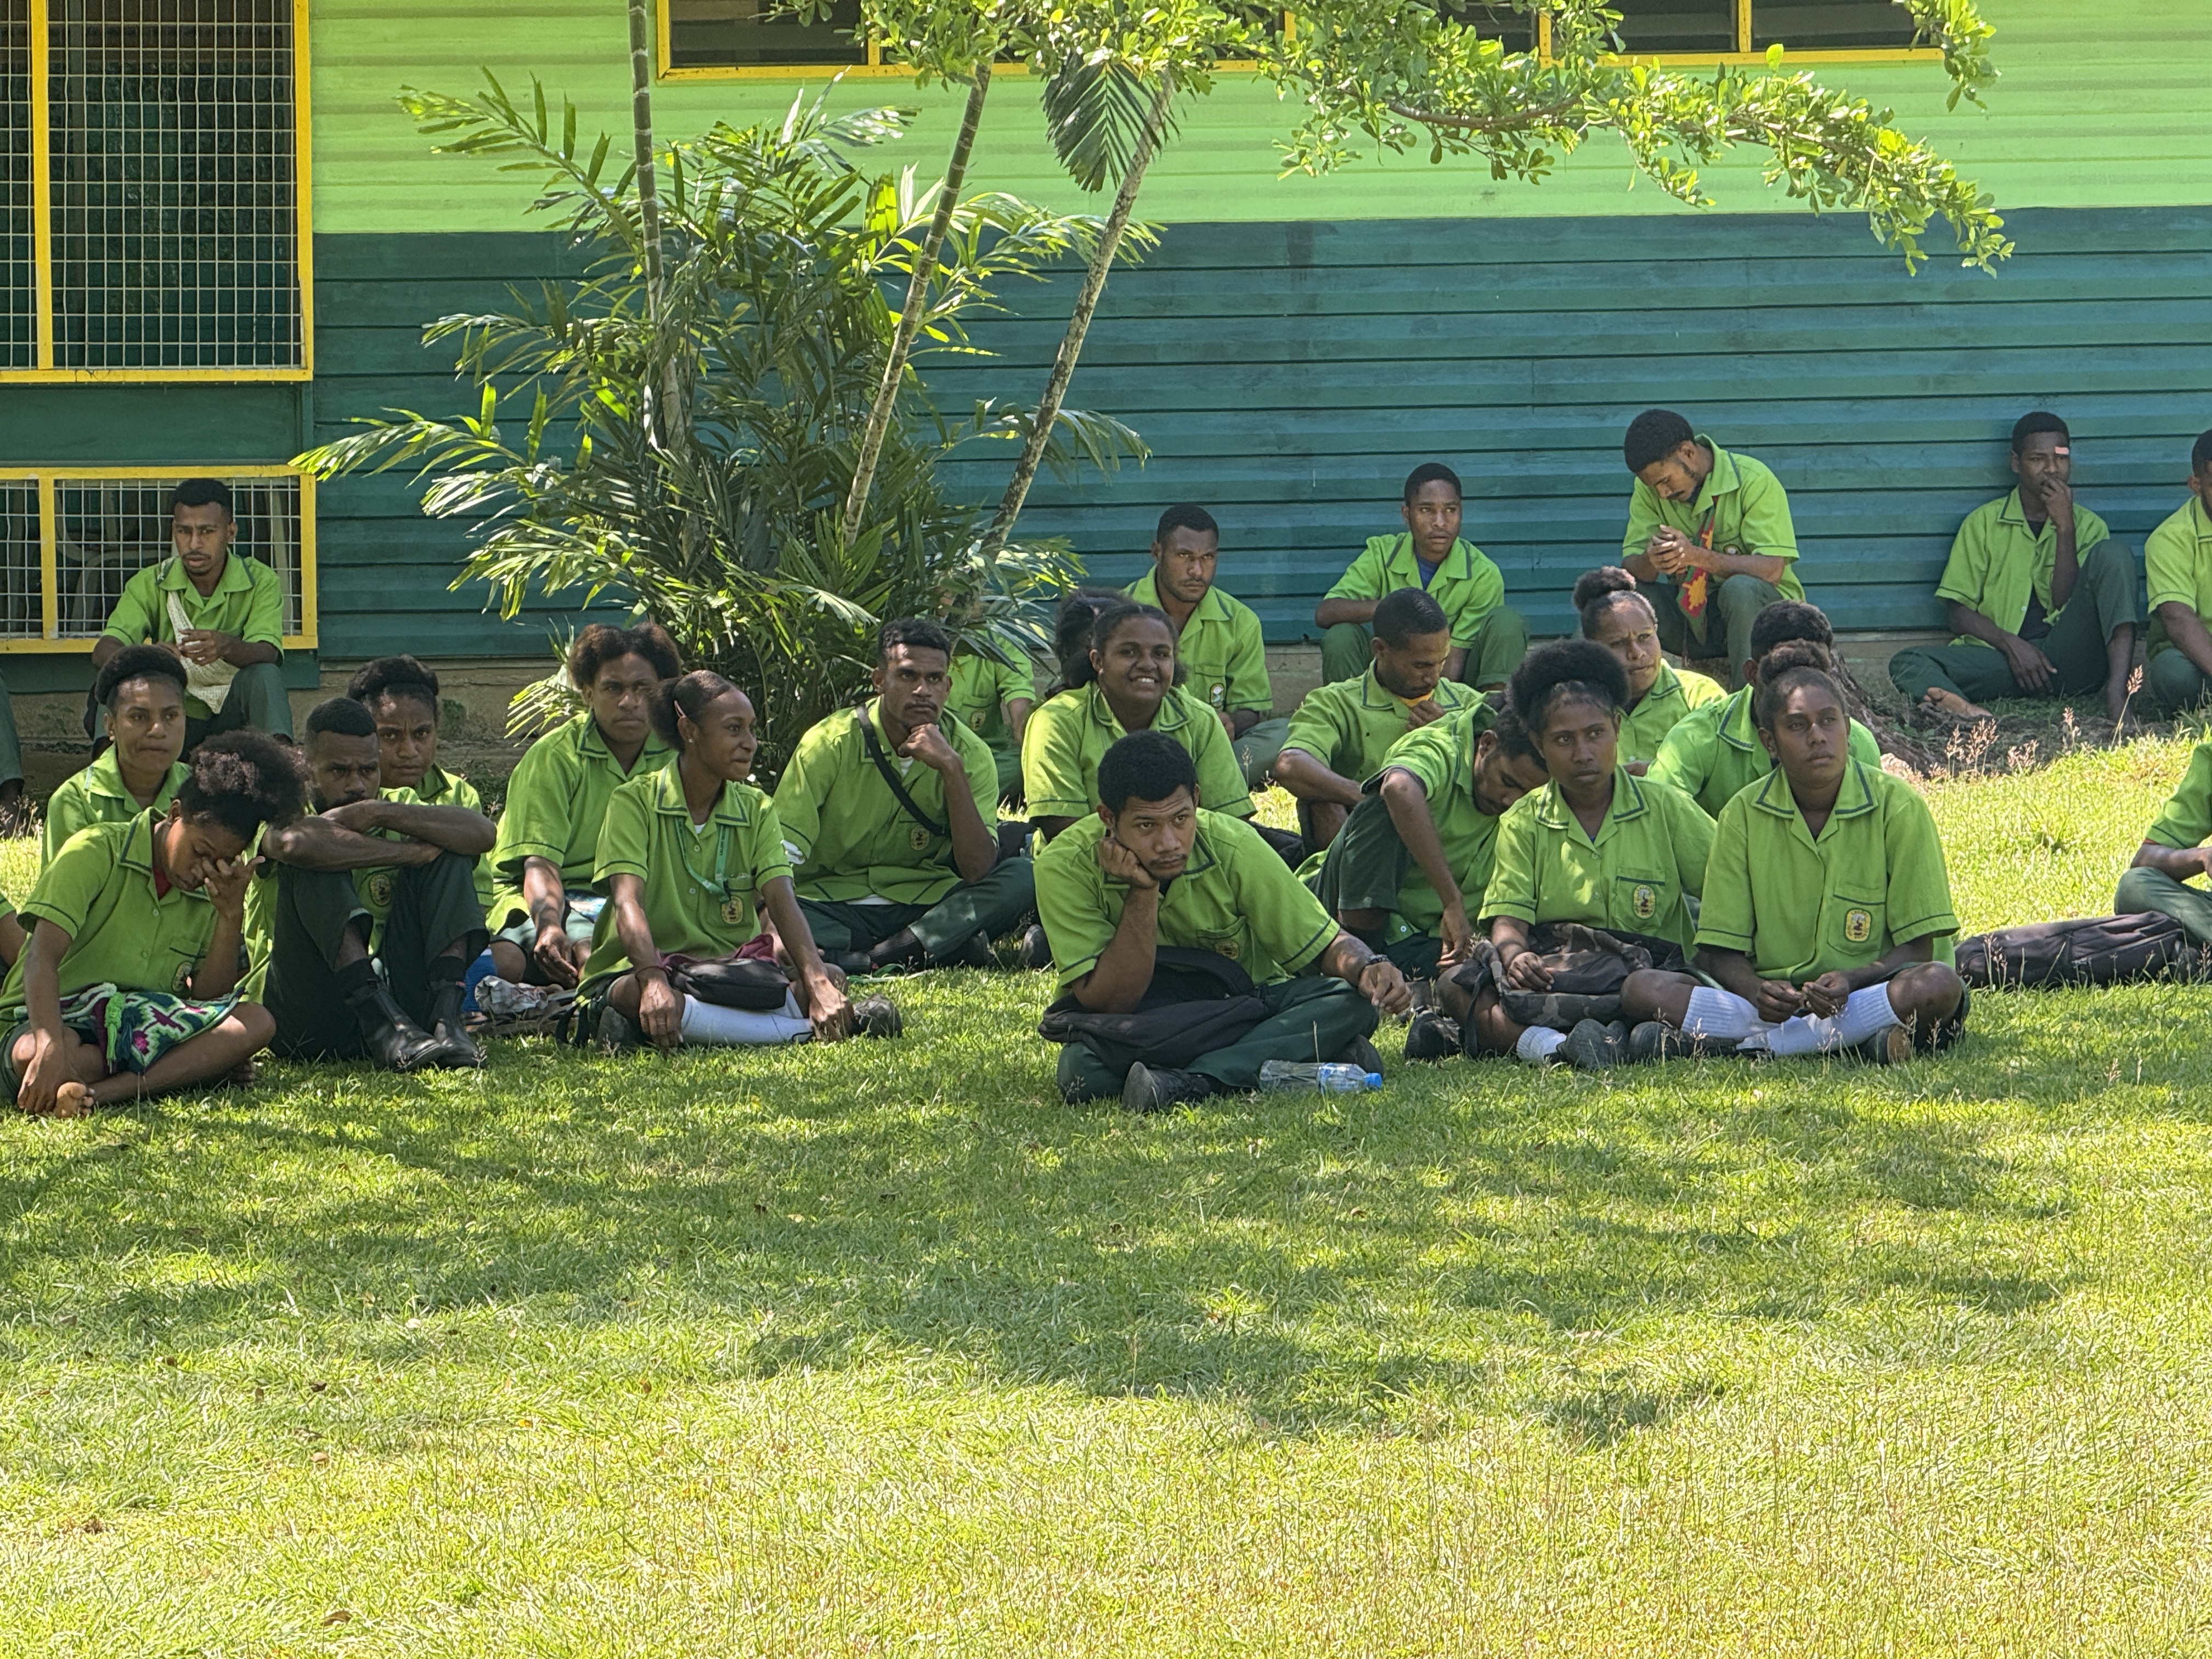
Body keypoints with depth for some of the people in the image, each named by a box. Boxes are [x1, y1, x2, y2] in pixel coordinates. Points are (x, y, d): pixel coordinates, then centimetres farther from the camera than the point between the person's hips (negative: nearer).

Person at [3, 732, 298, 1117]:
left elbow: (209, 999, 3)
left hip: (144, 1028, 6)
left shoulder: (211, 894, 9)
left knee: (256, 1023, -20)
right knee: (33, 1055, -42)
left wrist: (232, 917, -10)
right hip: (60, 1021, -6)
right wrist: (51, 1049, -36)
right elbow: (42, 959, -20)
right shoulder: (97, 851, -9)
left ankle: (104, 1093, -34)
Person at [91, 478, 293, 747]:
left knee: (265, 675, -33)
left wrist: (226, 647, -46)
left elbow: (267, 653, -21)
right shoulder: (150, 585, -1)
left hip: (232, 713, -1)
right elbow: (103, 652, -15)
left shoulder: (261, 581, -4)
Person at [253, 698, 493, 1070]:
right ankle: (385, 1027, -37)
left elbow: (483, 834, -6)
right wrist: (410, 853, -16)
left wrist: (380, 814, -15)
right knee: (316, 864, -21)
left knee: (449, 854, -3)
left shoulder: (397, 806, 14)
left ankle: (445, 1017, -24)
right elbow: (295, 843, -27)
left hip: (395, 994, 4)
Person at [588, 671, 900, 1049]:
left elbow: (782, 901, -7)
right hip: (635, 970, -4)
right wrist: (653, 982, -39)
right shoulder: (635, 802, -4)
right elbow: (628, 901, -19)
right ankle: (806, 1028, -38)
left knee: (832, 980, -23)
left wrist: (818, 983, -26)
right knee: (646, 998, -41)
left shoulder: (757, 811, 9)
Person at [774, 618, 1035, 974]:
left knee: (1023, 876, -23)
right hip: (832, 906, -2)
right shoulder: (832, 744, -9)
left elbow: (977, 870, -15)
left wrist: (952, 769, -22)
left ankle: (878, 957, -30)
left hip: (925, 905, 2)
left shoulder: (970, 754, -3)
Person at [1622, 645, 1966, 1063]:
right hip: (1775, 995, 1)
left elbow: (1917, 949, -3)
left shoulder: (1898, 806, -1)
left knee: (1941, 986, -35)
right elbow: (1719, 954, 3)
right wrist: (1756, 991, -21)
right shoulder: (1744, 815, 4)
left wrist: (1850, 981, -23)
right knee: (1642, 989, -22)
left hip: (1867, 992, -1)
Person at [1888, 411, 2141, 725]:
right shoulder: (1984, 523, 13)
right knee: (1908, 662, -25)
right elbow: (1960, 613, 7)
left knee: (2111, 554, -19)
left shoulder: (2088, 526, 15)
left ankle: (2118, 688, -41)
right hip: (2001, 657, 0)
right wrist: (2011, 644, -11)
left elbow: (2067, 604, 0)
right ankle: (1966, 711, -62)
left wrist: (2065, 527, -7)